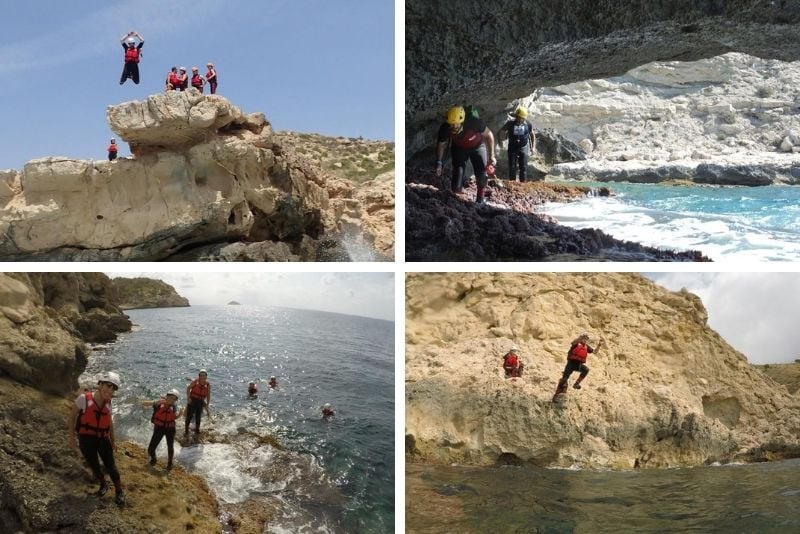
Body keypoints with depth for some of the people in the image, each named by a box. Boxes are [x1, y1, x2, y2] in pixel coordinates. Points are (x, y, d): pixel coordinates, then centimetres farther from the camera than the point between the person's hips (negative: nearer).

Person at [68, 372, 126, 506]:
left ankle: (119, 492, 17)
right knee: (94, 467, 13)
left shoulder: (108, 403, 0)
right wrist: (72, 437, -6)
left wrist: (113, 440, 19)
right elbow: (71, 417, -4)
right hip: (86, 440, -2)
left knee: (111, 467, 1)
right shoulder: (84, 398, -15)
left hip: (103, 439, 2)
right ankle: (103, 484, 40)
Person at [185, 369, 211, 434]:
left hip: (200, 402, 2)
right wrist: (188, 397, -9)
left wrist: (207, 404, 1)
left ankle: (197, 430, 25)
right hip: (192, 400, -2)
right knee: (189, 415, -1)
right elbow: (188, 388, -1)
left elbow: (208, 395, 3)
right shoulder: (195, 381, -11)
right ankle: (186, 430, 10)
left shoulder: (208, 384, -5)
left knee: (198, 416, 10)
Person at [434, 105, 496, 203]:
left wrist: (491, 156, -19)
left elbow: (489, 135, -19)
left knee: (481, 175, -16)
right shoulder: (445, 128, -31)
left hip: (477, 146, -1)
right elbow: (441, 145, -8)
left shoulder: (474, 122, -37)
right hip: (459, 148, 1)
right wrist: (439, 163, -14)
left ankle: (480, 197, 14)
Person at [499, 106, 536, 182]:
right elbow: (502, 131, 5)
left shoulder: (528, 124, -6)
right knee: (512, 167, 3)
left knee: (523, 167, 0)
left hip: (523, 148, 1)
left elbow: (532, 134, 9)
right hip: (512, 148, -1)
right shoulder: (510, 123, -10)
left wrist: (533, 147, 7)